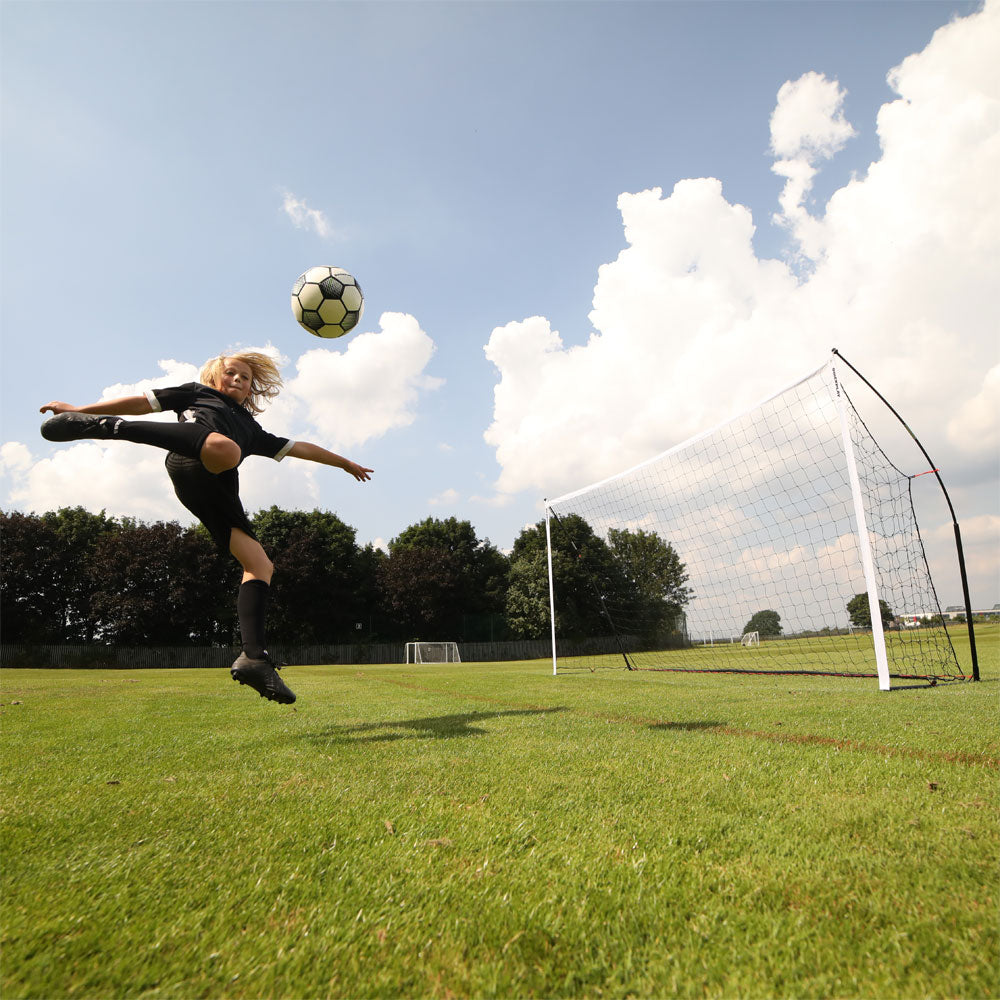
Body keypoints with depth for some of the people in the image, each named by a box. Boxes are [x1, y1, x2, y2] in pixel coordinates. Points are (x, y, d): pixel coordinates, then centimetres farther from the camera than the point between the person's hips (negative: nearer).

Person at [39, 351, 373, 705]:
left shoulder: (250, 428, 43)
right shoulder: (197, 393, 35)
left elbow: (300, 448, 47)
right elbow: (142, 402, 30)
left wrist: (344, 463, 51)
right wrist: (80, 409, 25)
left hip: (217, 491, 5)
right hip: (189, 463, -5)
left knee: (260, 565, -10)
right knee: (225, 448, -44)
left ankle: (253, 658, -16)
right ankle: (106, 426, -36)